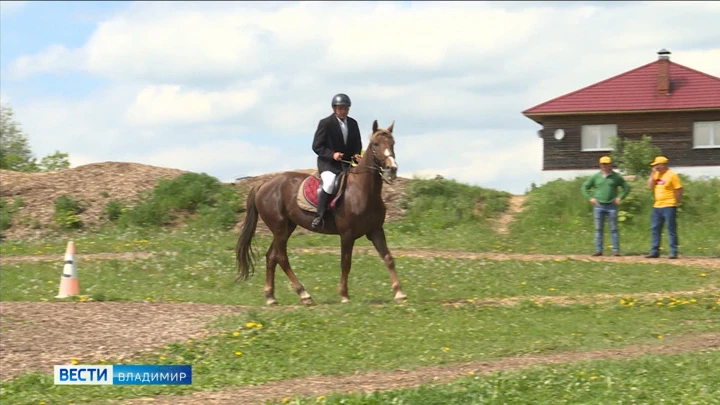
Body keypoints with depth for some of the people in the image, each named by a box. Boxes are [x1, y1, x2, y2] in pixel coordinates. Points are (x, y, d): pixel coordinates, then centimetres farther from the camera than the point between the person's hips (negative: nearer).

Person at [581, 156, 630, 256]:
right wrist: (590, 198, 2)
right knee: (598, 229, 2)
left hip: (611, 206, -2)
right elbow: (585, 187, 13)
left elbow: (626, 187, 10)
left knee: (613, 229, -1)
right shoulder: (595, 177, 7)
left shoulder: (616, 177, 5)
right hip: (598, 206, 2)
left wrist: (619, 198, -1)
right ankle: (598, 250, 5)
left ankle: (616, 250, 0)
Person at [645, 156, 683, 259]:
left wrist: (676, 203, -12)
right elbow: (649, 186, 5)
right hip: (657, 206, 8)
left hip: (669, 206, -8)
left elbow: (679, 190, -9)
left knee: (671, 229, -4)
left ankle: (673, 252, -2)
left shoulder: (671, 175, -7)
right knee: (654, 229, 8)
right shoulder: (656, 175, 13)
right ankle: (654, 251, 15)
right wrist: (653, 173, 0)